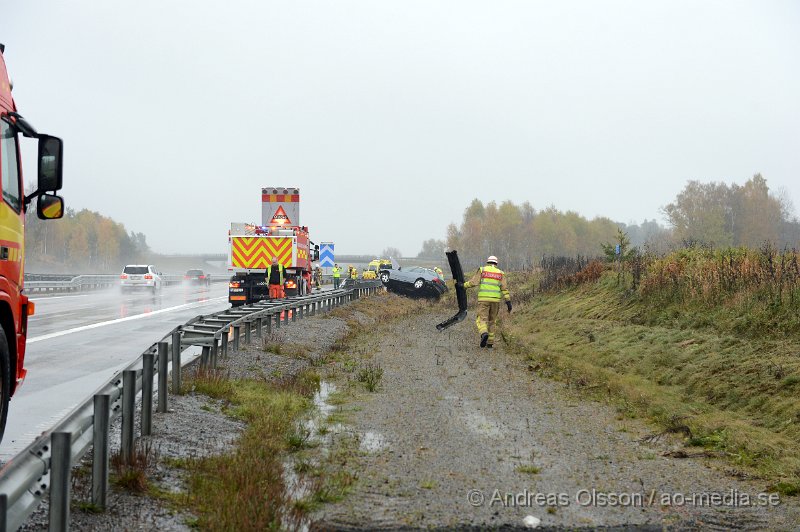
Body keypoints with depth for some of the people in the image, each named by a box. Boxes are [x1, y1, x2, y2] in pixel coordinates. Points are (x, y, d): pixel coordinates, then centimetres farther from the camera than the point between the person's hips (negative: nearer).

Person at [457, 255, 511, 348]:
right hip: (496, 300, 2)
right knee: (491, 321, 15)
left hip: (483, 299, -2)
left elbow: (473, 282, -3)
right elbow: (504, 288, 2)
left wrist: (463, 285, 11)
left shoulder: (482, 270, 6)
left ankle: (484, 333, -34)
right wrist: (508, 301, -1)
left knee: (481, 319, -4)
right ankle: (490, 342, 14)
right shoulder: (500, 273, 11)